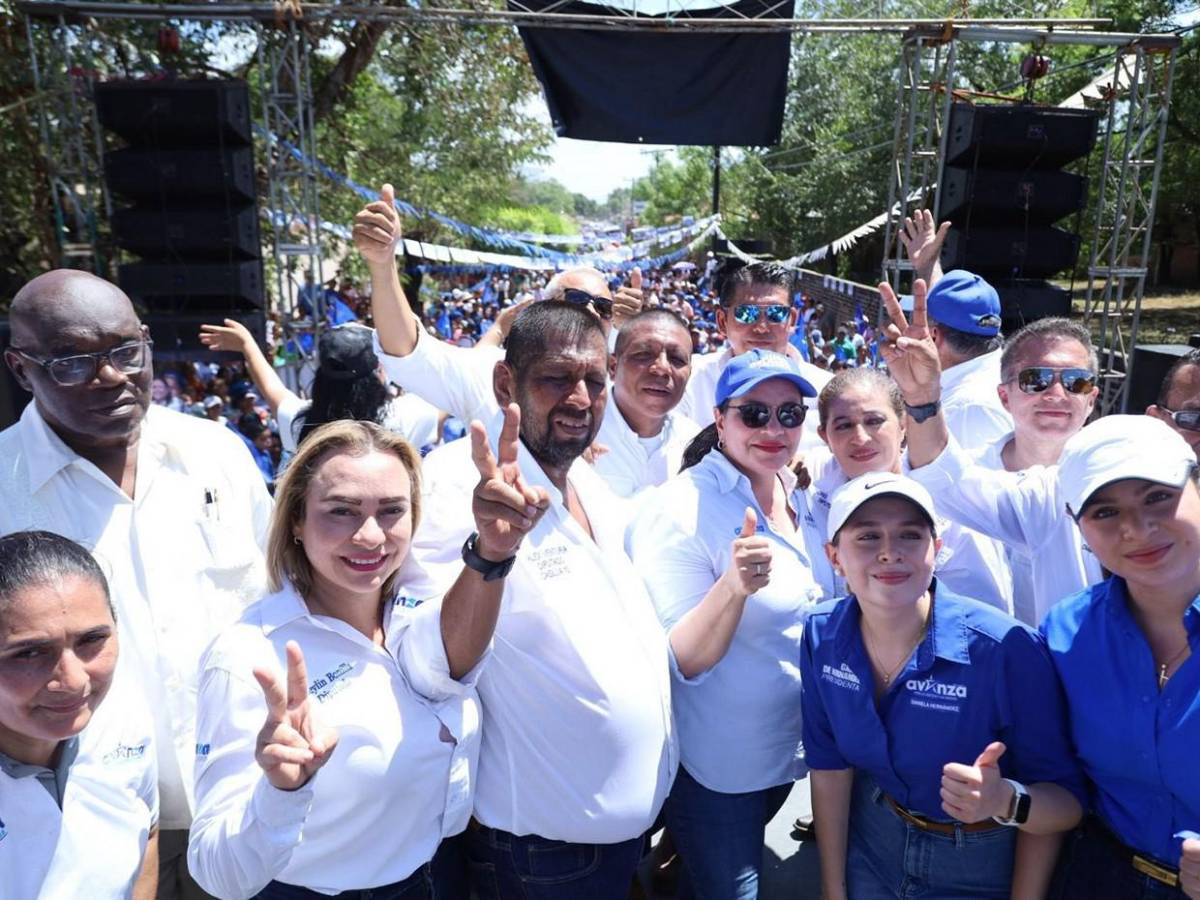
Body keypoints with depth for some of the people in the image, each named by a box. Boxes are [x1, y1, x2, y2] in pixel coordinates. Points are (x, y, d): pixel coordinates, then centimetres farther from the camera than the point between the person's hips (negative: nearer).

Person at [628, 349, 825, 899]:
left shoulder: (795, 493, -3)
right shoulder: (681, 508, -24)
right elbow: (682, 662, -27)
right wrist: (734, 586, -43)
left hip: (790, 748, 7)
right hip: (716, 766, -6)